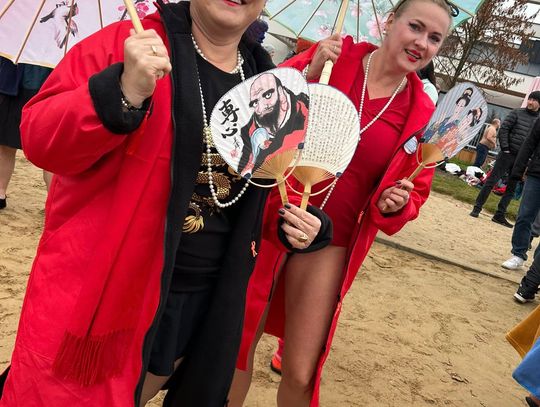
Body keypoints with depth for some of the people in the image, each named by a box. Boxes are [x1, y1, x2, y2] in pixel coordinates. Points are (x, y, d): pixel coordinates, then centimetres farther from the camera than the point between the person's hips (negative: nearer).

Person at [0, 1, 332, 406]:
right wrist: (123, 94, -34)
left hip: (210, 297, 5)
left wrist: (295, 219, 0)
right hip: (111, 284, -5)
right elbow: (40, 139, -18)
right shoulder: (126, 43, -11)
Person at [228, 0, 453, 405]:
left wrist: (396, 205, -12)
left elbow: (414, 193, 10)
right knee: (238, 347, 13)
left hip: (328, 245, 1)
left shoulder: (423, 115, 0)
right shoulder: (330, 56, -5)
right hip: (270, 222, -1)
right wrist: (309, 76, -22)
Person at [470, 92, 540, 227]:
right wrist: (505, 148, -11)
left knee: (511, 189, 6)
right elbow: (503, 129, -3)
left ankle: (500, 215, 14)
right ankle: (477, 208, 4)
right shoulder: (517, 113, 1)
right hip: (507, 155, -3)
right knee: (491, 181, -2)